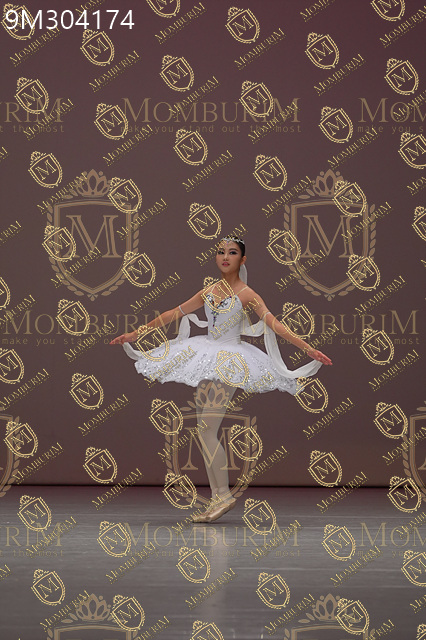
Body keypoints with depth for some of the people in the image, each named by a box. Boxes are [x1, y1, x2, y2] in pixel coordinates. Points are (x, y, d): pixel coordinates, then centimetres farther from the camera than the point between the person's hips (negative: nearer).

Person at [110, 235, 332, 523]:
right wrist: (136, 334, 21)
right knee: (205, 431, 3)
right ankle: (216, 499, 7)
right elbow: (174, 313, 18)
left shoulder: (246, 294, -5)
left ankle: (225, 494, -9)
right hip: (208, 359, 7)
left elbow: (274, 324, -14)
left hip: (230, 363, -7)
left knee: (208, 431, -15)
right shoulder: (209, 292, 11)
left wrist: (309, 349, -24)